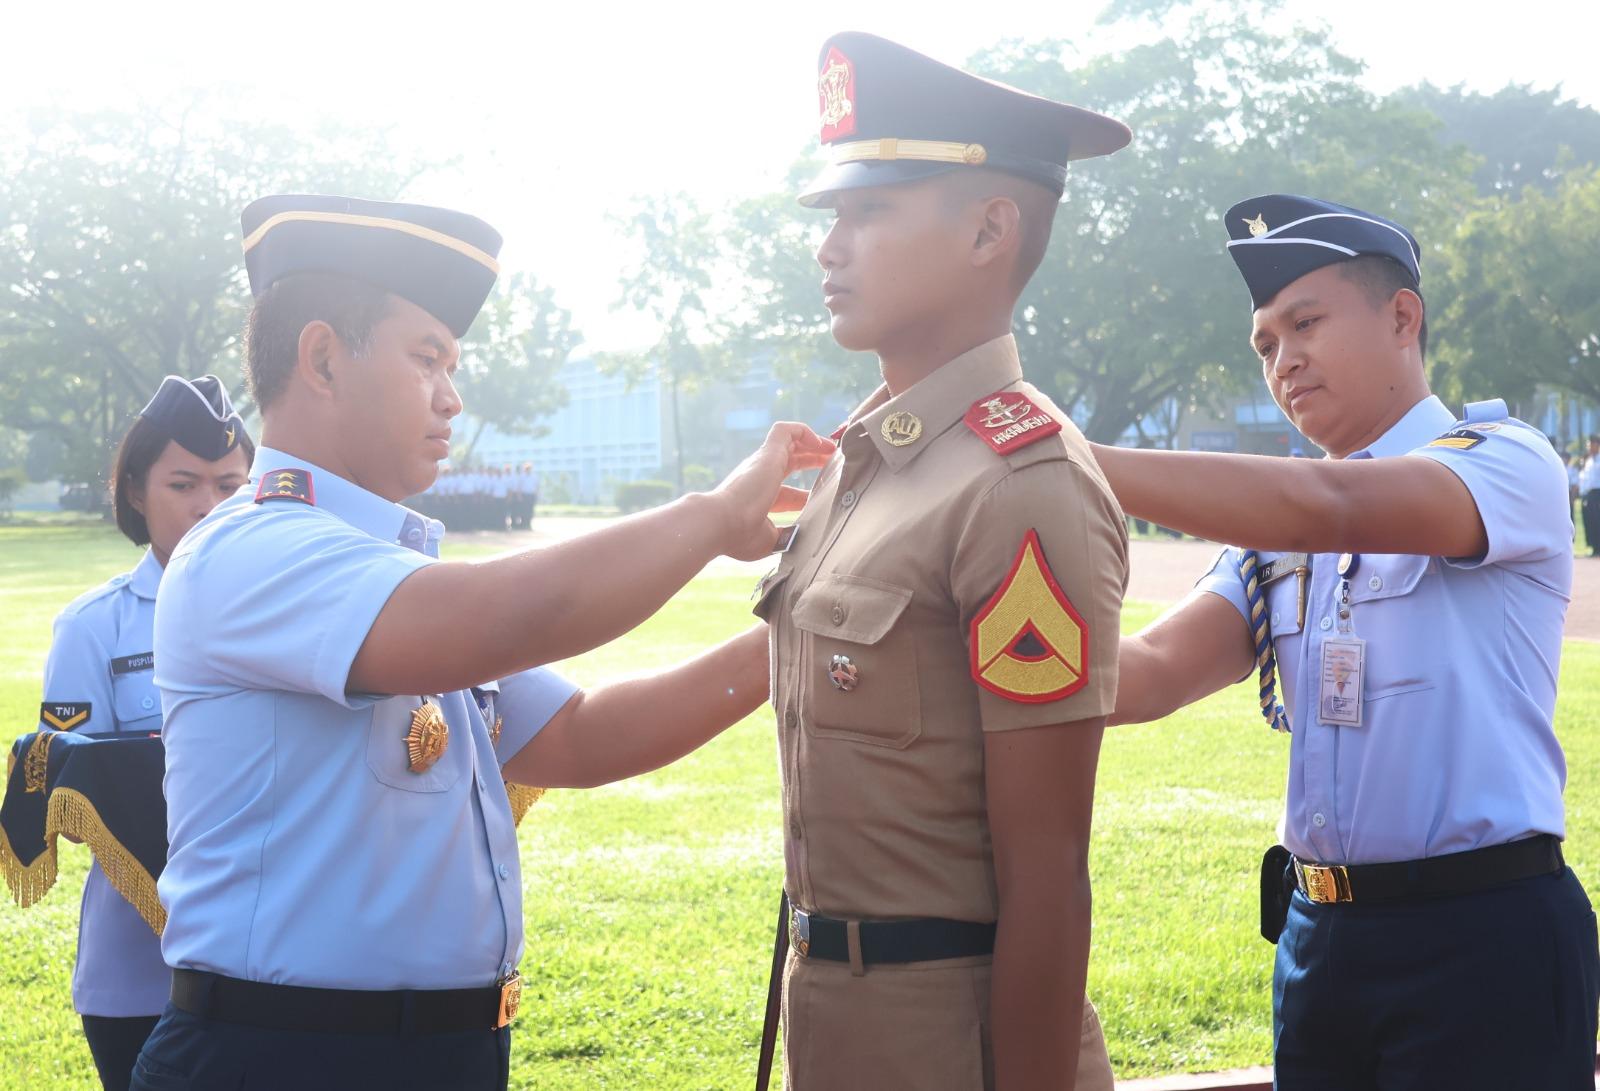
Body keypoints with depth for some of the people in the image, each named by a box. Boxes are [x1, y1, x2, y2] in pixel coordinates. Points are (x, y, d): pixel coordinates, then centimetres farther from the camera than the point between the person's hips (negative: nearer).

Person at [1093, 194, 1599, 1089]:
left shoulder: (1507, 462, -7)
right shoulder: (1282, 533, 13)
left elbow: (1329, 505, -26)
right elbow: (1154, 674, -2)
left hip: (1481, 942, -6)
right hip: (1319, 938, 6)